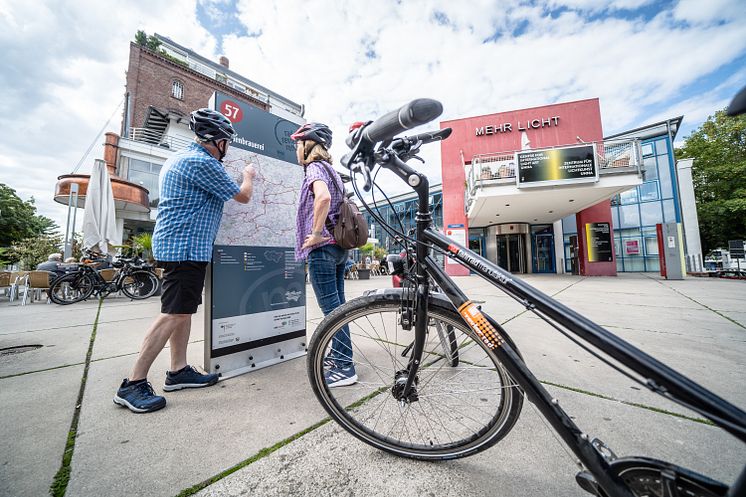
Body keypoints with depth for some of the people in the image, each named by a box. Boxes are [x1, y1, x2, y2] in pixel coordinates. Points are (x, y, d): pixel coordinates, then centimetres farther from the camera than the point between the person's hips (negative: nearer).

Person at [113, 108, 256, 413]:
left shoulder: (178, 159, 20)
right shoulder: (202, 163, -13)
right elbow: (242, 196, -7)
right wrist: (248, 176, 13)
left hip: (174, 243, 11)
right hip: (186, 246, -11)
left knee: (183, 310, 11)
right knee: (174, 314, -7)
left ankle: (179, 371, 19)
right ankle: (133, 385, 2)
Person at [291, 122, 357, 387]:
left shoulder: (314, 168, -6)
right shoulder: (331, 170, 21)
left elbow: (323, 197, -28)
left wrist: (316, 234, -20)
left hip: (322, 247, -9)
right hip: (339, 246, 9)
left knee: (331, 308, -4)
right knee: (337, 305, 14)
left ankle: (345, 367, 6)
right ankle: (337, 355, 28)